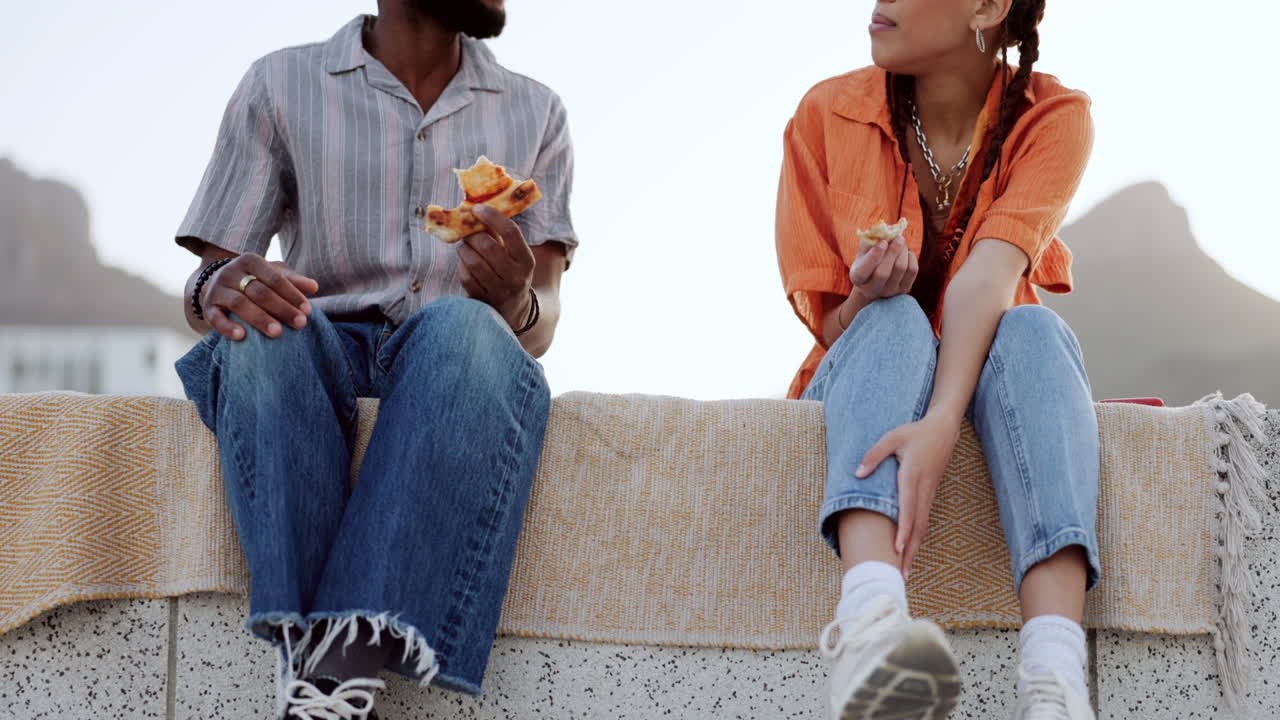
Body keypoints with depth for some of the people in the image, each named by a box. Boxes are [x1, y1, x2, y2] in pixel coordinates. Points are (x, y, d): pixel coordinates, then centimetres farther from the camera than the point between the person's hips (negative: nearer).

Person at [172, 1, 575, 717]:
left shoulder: (536, 113, 14)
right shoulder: (281, 87, 9)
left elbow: (539, 327, 6)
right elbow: (210, 276, 5)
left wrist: (517, 301, -20)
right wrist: (221, 290, -21)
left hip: (455, 364, 0)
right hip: (322, 352, 0)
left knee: (466, 327, -35)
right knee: (265, 329, -34)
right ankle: (308, 646, -43)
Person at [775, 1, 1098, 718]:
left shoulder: (1054, 116, -9)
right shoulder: (828, 114, -6)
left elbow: (991, 273, -27)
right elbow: (831, 325, -5)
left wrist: (941, 423, -43)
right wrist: (866, 299, -30)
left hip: (988, 384, 0)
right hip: (858, 383, 0)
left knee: (1034, 329, -33)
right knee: (894, 321, -32)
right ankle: (871, 621, -62)